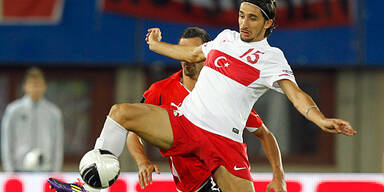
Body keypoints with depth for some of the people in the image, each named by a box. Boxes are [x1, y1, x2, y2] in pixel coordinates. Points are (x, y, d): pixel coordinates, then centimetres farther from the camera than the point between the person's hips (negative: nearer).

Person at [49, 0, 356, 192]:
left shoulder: (270, 57, -3)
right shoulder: (226, 37, 14)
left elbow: (294, 92, -18)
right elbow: (193, 54, 34)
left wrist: (320, 119, -37)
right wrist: (157, 45, 49)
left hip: (225, 140, -4)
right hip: (184, 121, 4)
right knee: (121, 112, -13)